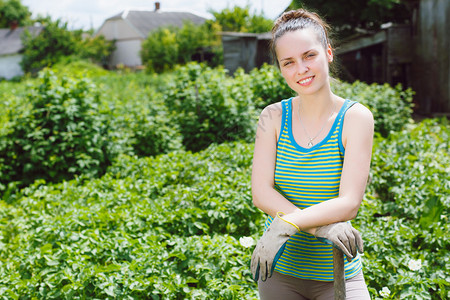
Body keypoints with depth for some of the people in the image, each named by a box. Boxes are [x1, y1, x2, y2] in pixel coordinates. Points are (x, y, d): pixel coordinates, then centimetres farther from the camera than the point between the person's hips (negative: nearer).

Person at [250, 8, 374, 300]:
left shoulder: (356, 117, -9)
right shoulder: (273, 117, -2)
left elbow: (349, 203, -17)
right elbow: (261, 193, -11)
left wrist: (287, 224, -29)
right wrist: (320, 227, -23)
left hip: (336, 274, -2)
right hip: (279, 268, 2)